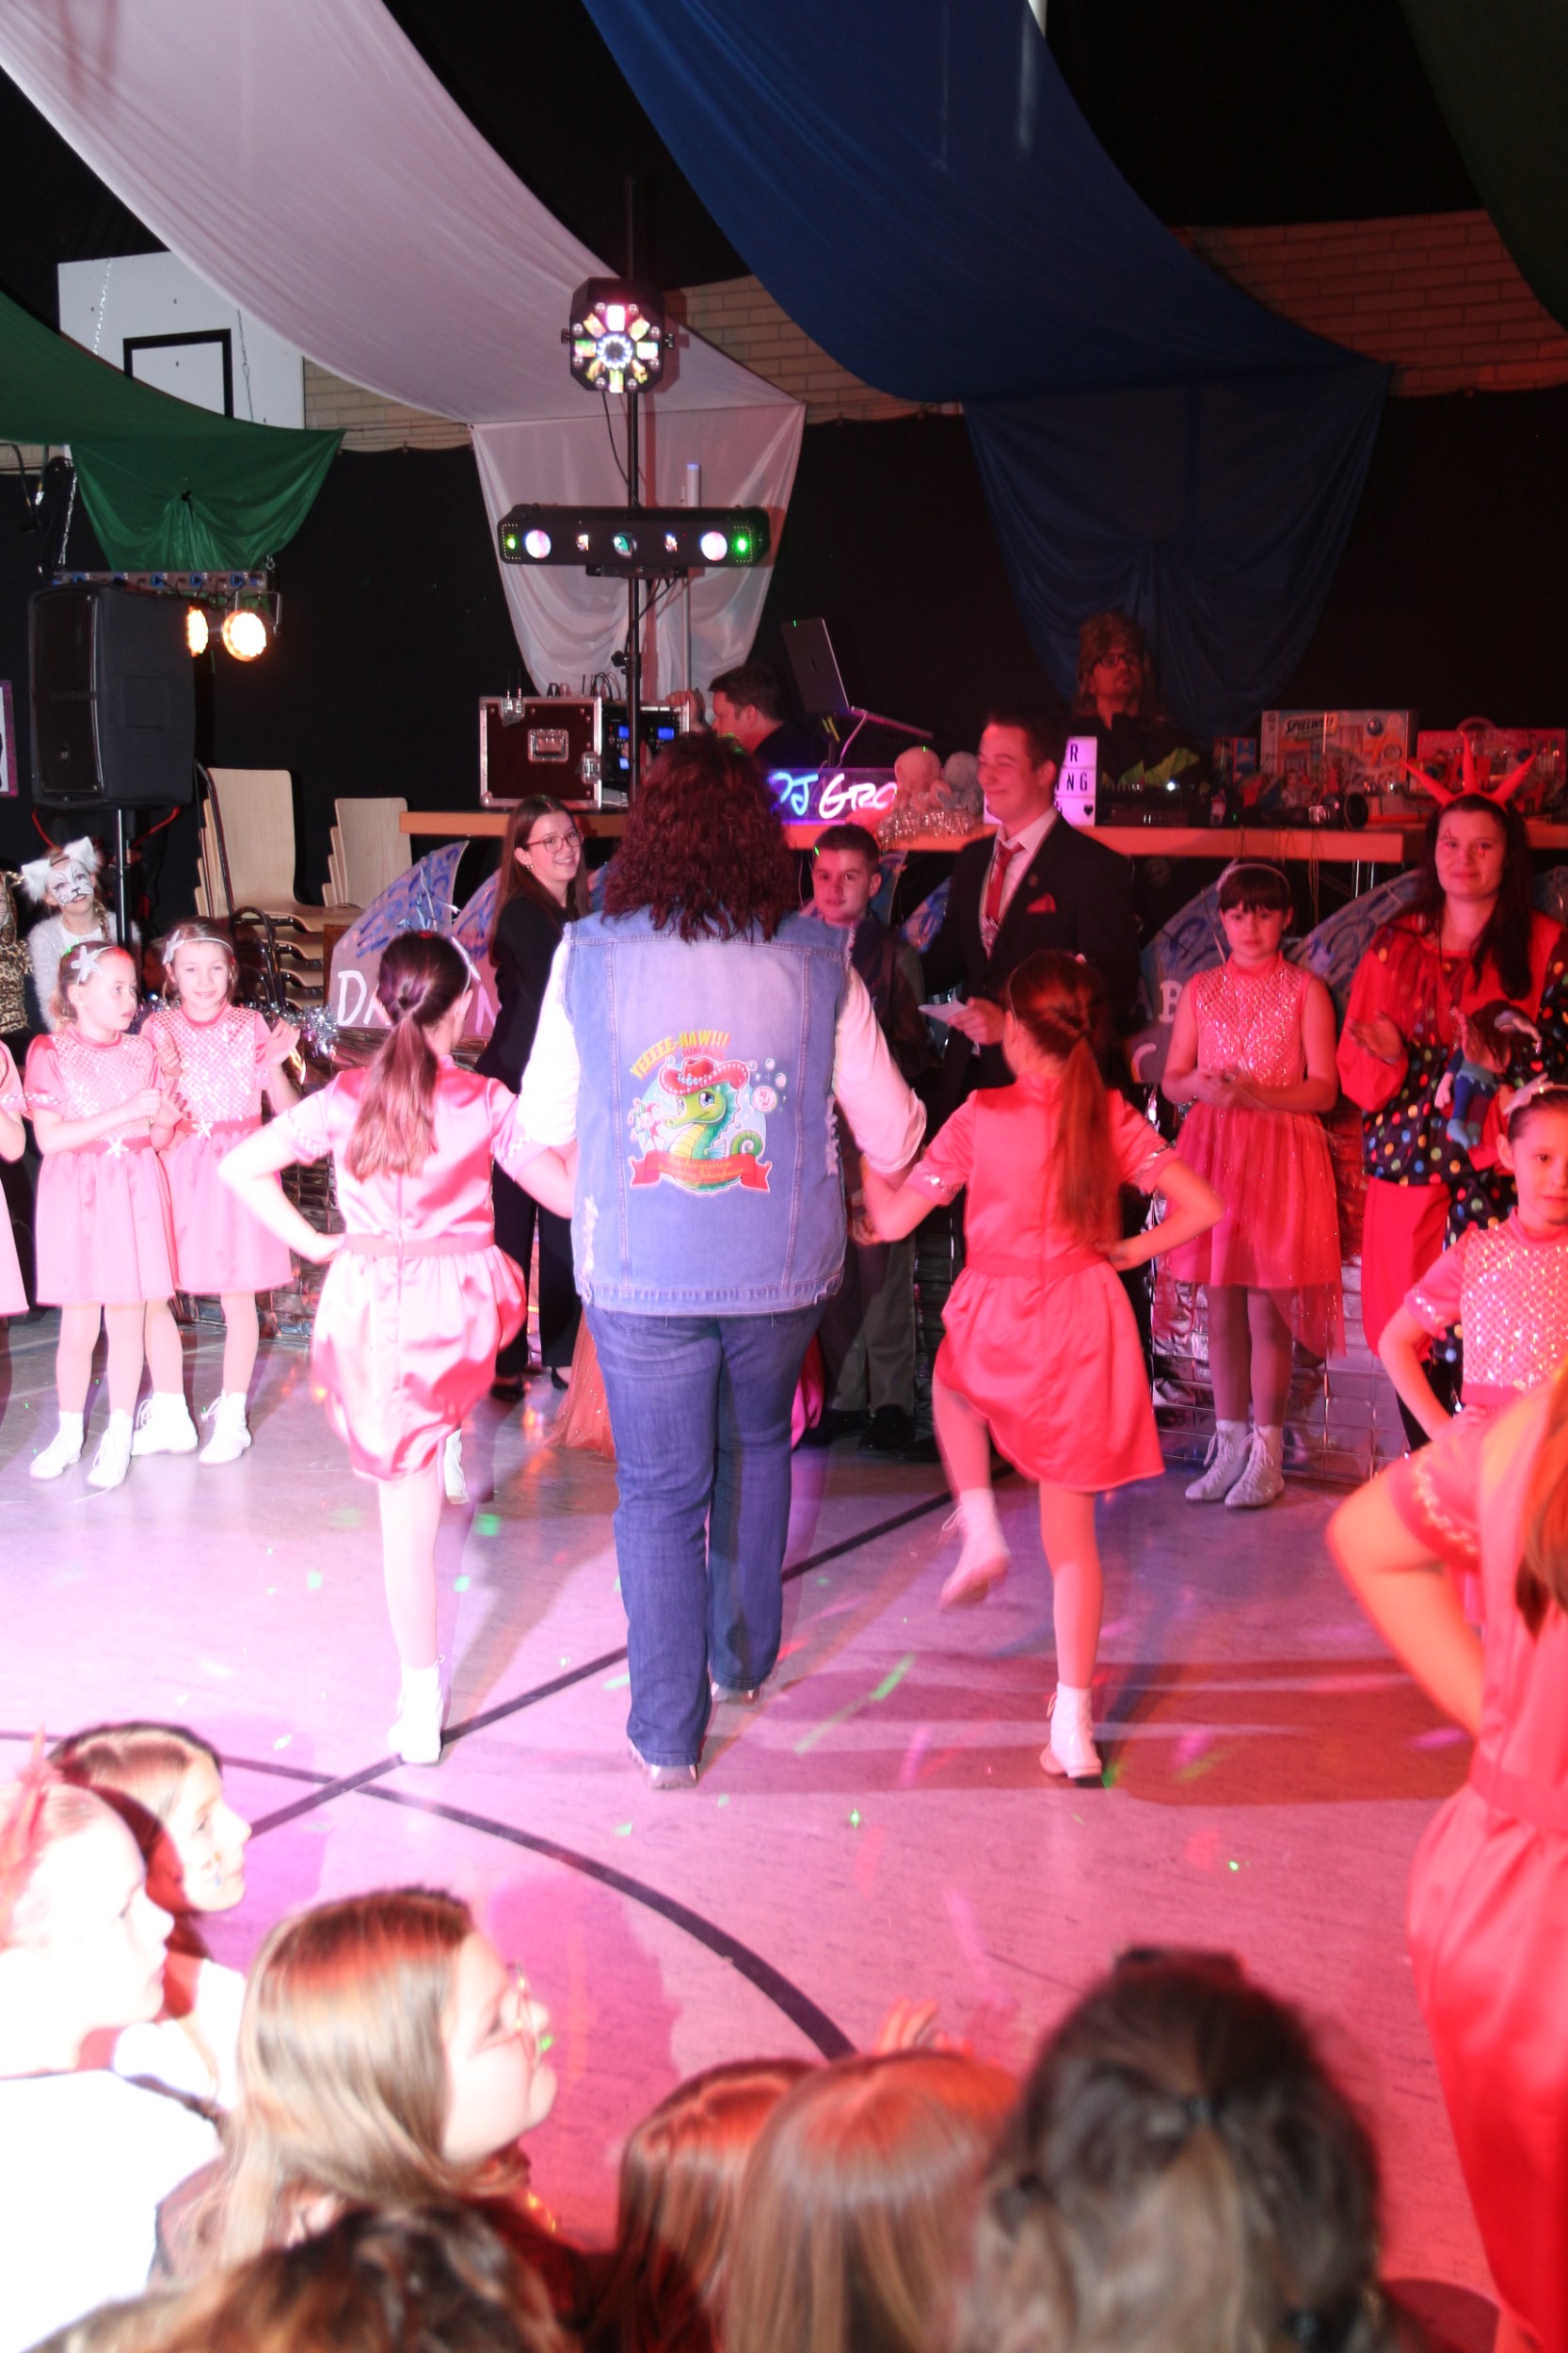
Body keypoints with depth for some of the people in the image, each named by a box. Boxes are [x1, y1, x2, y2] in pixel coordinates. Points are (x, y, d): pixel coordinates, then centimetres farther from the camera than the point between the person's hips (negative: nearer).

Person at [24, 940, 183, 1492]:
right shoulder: (49, 1053, -5)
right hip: (76, 1196, -2)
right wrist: (125, 1112, -20)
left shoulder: (141, 1052, 8)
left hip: (135, 1194, 2)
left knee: (129, 1319, 1)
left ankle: (119, 1437, 13)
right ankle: (69, 1434, 19)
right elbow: (50, 1138, -16)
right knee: (78, 1326, 2)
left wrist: (165, 1121, -12)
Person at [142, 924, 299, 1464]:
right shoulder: (159, 1030, 1)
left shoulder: (251, 1027, -1)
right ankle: (170, 1416, 19)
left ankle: (231, 1416, 15)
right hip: (175, 1169, 2)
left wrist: (275, 1067, -18)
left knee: (238, 1297, 2)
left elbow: (285, 1108, 0)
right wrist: (166, 1073, -21)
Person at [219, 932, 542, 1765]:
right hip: (459, 1304, 0)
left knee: (407, 1506, 7)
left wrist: (313, 1243, -1)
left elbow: (242, 1167, -5)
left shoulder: (346, 1099, -2)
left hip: (371, 1303, 1)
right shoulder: (485, 1103, -7)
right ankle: (458, 1441, 38)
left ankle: (420, 1701, 14)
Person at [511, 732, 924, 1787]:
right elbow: (892, 1134, -1)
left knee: (660, 1490, 9)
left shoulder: (589, 957, -6)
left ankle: (669, 1730, 13)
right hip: (780, 1267, 1)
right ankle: (744, 1654, 38)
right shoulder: (817, 961, -6)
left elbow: (543, 1129, 3)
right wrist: (887, 1195, 22)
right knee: (756, 1447, 26)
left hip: (638, 1273, -1)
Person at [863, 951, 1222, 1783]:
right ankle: (1073, 1727, 8)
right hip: (1083, 1324, 2)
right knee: (1071, 1530, 10)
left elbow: (892, 1220, -8)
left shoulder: (981, 1116, -11)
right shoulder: (1111, 1118, -5)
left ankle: (979, 1529, 19)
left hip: (997, 1323, -1)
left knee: (952, 1381, 38)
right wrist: (1125, 1250, 4)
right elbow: (1201, 1207, -9)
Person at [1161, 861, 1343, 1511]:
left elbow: (1324, 1090, -4)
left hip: (1281, 1155, -3)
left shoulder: (1305, 989, 1)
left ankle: (1266, 1453, 4)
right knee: (1221, 1306, 6)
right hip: (1212, 1151, 3)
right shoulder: (1201, 990, 12)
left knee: (1267, 1309, -4)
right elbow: (1170, 1080, 11)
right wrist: (1197, 1086, -11)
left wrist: (1257, 1094, -18)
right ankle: (1228, 1443, 16)